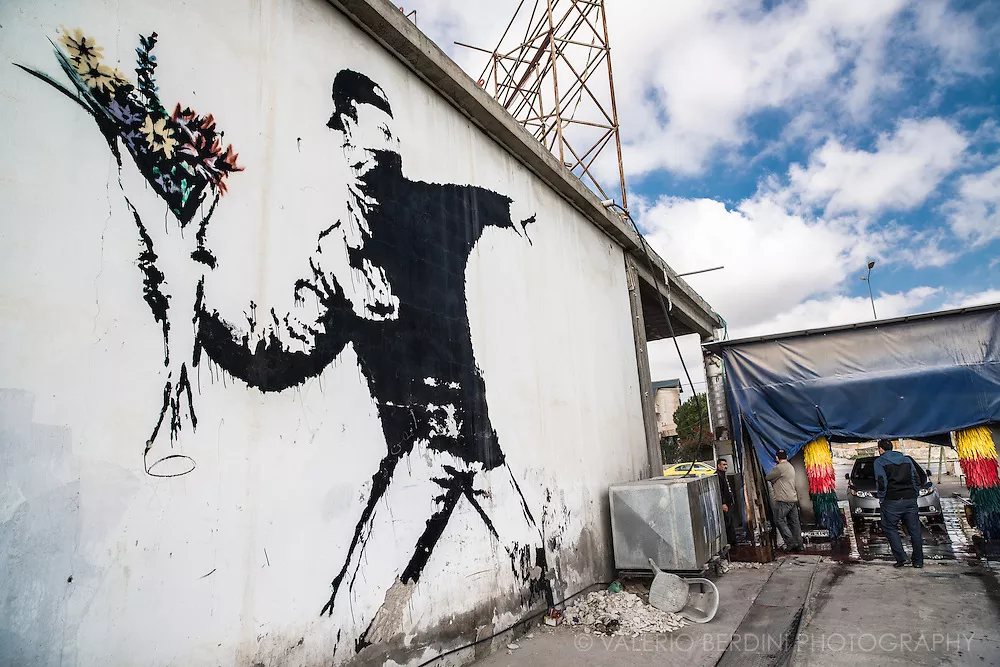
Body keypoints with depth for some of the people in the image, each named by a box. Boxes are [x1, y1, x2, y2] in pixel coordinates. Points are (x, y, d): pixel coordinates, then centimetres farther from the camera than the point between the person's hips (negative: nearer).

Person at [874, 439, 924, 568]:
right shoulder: (907, 459, 15)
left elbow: (881, 482, -9)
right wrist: (915, 495, 16)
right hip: (910, 499, 5)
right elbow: (916, 479, 12)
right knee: (914, 530, 9)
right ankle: (918, 561, 14)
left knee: (890, 529, 5)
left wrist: (881, 497, 2)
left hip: (892, 501, -5)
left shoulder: (879, 461, -1)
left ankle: (901, 558, -4)